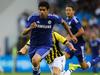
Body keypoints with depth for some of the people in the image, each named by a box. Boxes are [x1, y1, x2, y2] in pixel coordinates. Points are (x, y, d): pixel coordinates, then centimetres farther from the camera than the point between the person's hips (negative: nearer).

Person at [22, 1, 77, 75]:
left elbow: (63, 22, 7)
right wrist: (30, 28, -37)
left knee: (35, 60, -31)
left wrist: (72, 36, 12)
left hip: (46, 46, -3)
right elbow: (24, 33, -14)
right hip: (33, 45, 3)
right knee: (35, 64, 20)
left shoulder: (53, 18, -15)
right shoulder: (33, 18, -15)